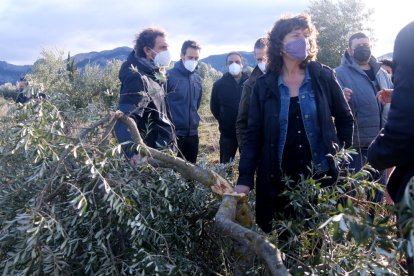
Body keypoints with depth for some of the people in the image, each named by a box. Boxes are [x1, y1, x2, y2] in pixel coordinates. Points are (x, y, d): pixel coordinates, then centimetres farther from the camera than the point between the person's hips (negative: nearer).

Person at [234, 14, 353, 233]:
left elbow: (345, 119, 11)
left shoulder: (324, 77, 1)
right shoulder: (264, 85, 0)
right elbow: (253, 135, -1)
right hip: (278, 180, 0)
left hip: (322, 176, 1)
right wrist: (245, 178, -8)